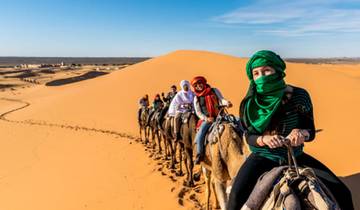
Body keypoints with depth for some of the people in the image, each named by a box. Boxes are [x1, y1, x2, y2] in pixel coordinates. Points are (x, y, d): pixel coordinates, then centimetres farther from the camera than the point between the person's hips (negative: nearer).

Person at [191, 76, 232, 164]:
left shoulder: (214, 90, 10)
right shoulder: (196, 98, 7)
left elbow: (221, 99, 6)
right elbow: (198, 112, 3)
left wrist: (227, 102, -19)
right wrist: (206, 118, -15)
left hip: (219, 116, 1)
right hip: (207, 119, -1)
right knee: (200, 135, -22)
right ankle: (199, 155, -7)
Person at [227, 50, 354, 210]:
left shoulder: (298, 96, -9)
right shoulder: (251, 103, -9)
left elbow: (311, 132, -3)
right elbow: (249, 136, -5)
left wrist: (301, 133, -28)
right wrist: (264, 139, -28)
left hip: (296, 156, 2)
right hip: (263, 157, -1)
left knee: (341, 192, -6)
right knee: (237, 195, -26)